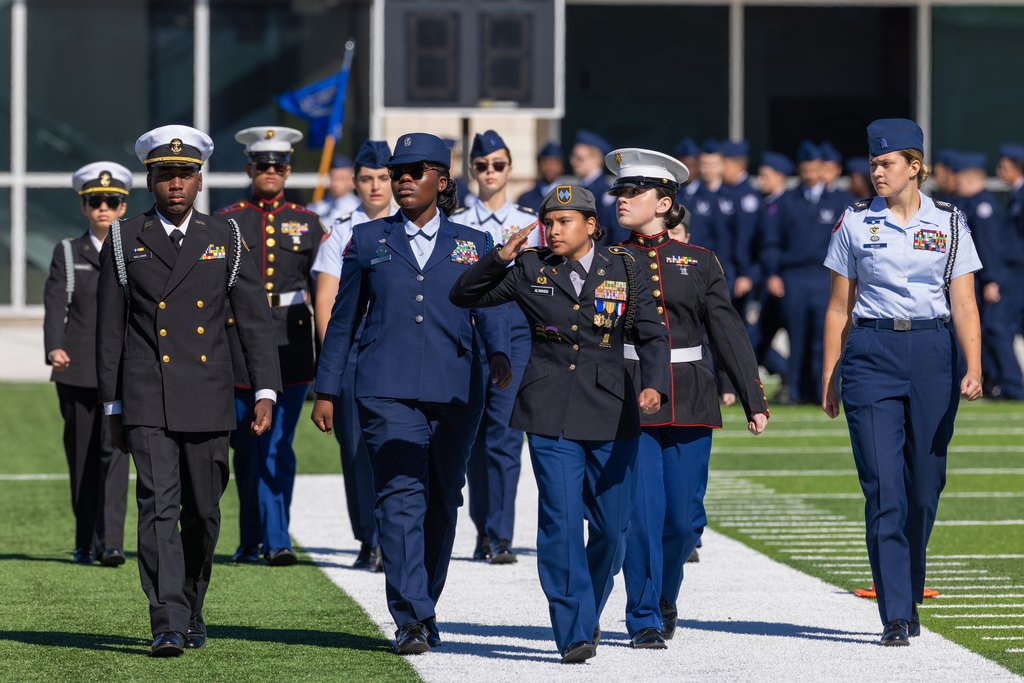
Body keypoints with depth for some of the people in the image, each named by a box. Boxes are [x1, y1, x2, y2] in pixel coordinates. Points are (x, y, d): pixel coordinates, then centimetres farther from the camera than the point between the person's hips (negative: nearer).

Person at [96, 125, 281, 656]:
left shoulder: (225, 241, 7)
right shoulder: (124, 243, 4)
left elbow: (255, 321, 5)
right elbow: (109, 331, 6)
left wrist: (266, 392, -6)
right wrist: (112, 408, 4)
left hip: (209, 405, 2)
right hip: (147, 406, -2)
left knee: (203, 514, 9)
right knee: (159, 509, -12)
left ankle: (191, 609, 28)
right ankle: (168, 626, -16)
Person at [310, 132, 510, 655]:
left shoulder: (471, 244, 11)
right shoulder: (368, 240, 11)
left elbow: (490, 310, 4)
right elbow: (344, 318, 14)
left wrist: (499, 354, -18)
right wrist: (326, 390, 11)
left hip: (453, 393, 1)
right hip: (387, 391, -1)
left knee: (441, 503, 7)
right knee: (401, 499, -13)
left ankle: (423, 609, 22)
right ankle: (411, 621, -17)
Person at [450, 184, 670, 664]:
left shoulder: (623, 269, 3)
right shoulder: (530, 270, 3)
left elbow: (652, 335, 1)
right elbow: (464, 296, 8)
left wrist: (654, 385, -17)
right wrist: (501, 258, -8)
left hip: (612, 414, 1)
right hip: (551, 416, -1)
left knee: (612, 525, 6)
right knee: (560, 520, -12)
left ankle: (589, 612, 32)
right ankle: (574, 633, -9)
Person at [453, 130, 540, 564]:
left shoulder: (531, 223, 9)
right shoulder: (457, 224, 8)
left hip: (517, 329, -1)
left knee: (504, 432, -11)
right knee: (475, 434, 4)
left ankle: (499, 537, -11)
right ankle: (483, 531, 16)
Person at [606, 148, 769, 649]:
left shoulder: (699, 262, 8)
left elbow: (728, 331, 8)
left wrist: (754, 400, 4)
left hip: (690, 403, 1)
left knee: (685, 517, 3)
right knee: (642, 514, -6)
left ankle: (664, 595, 30)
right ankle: (645, 620, 4)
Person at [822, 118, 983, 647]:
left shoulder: (948, 223, 4)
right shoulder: (856, 223, 4)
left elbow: (964, 305, 0)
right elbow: (839, 307, 8)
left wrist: (974, 369, -13)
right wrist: (829, 379, 5)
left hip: (932, 355, 1)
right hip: (871, 356, -1)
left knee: (924, 486, 6)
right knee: (884, 489, -9)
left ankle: (909, 597, 27)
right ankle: (896, 618, -9)